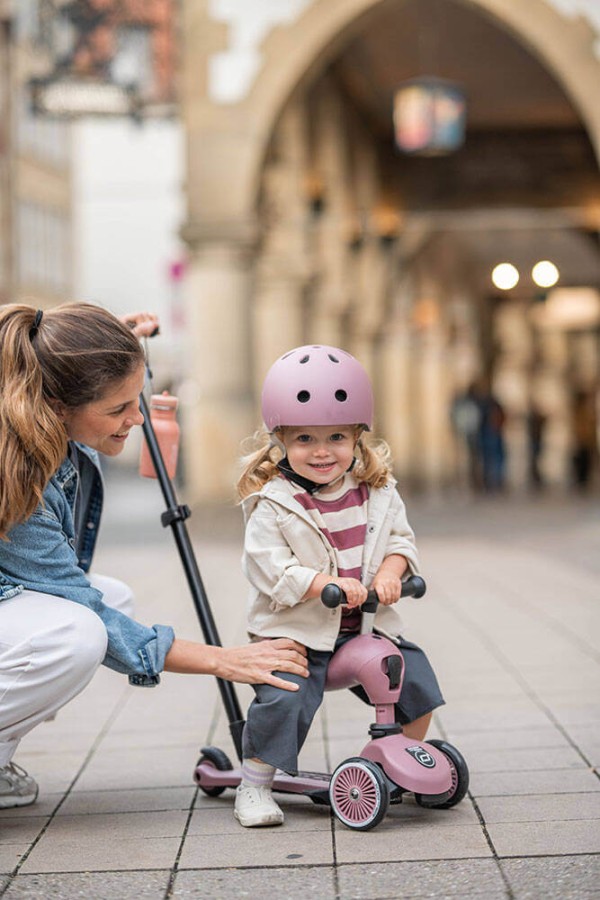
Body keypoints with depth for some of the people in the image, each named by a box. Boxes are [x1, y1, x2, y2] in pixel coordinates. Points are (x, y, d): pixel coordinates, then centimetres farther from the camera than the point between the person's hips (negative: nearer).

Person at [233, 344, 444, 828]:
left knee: (415, 676, -1)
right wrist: (327, 584, -27)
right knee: (282, 700, -23)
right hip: (296, 631, -5)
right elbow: (269, 568, -17)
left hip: (367, 626, 5)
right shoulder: (272, 505, -11)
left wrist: (391, 571, -13)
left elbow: (400, 539, 10)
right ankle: (254, 786, -3)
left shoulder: (377, 493, 5)